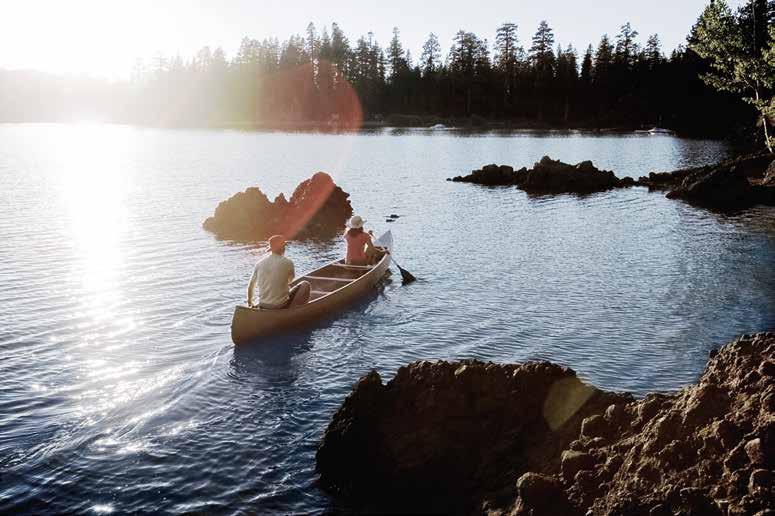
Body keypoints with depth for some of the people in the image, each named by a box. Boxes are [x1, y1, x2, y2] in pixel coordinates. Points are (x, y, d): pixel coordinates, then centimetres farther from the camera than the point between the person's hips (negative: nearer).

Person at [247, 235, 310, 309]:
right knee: (305, 284, 10)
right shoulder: (288, 263, -10)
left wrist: (250, 302, 25)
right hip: (281, 306, -6)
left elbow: (250, 285, 9)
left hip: (263, 306, 6)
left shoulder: (259, 263, 0)